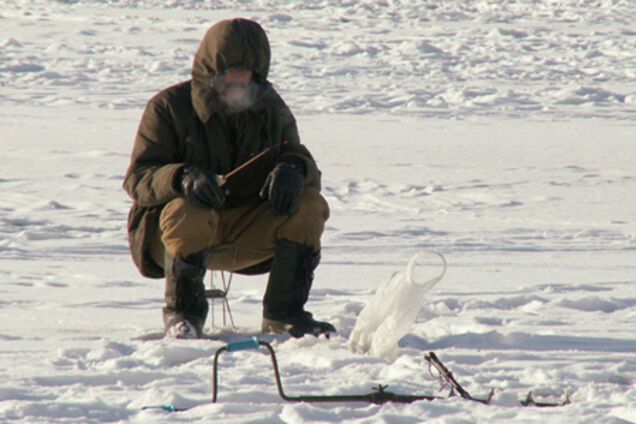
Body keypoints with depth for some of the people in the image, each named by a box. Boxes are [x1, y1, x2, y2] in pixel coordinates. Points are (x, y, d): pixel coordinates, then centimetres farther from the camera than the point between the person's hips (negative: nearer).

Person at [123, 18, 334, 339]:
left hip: (245, 235, 4)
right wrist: (183, 178, -37)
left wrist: (293, 170, -25)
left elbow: (297, 155, 2)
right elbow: (138, 179, -15)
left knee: (309, 206, -19)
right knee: (186, 212, -39)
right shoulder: (168, 107, -9)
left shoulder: (270, 108, 6)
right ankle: (182, 313, -15)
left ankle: (283, 315, -10)